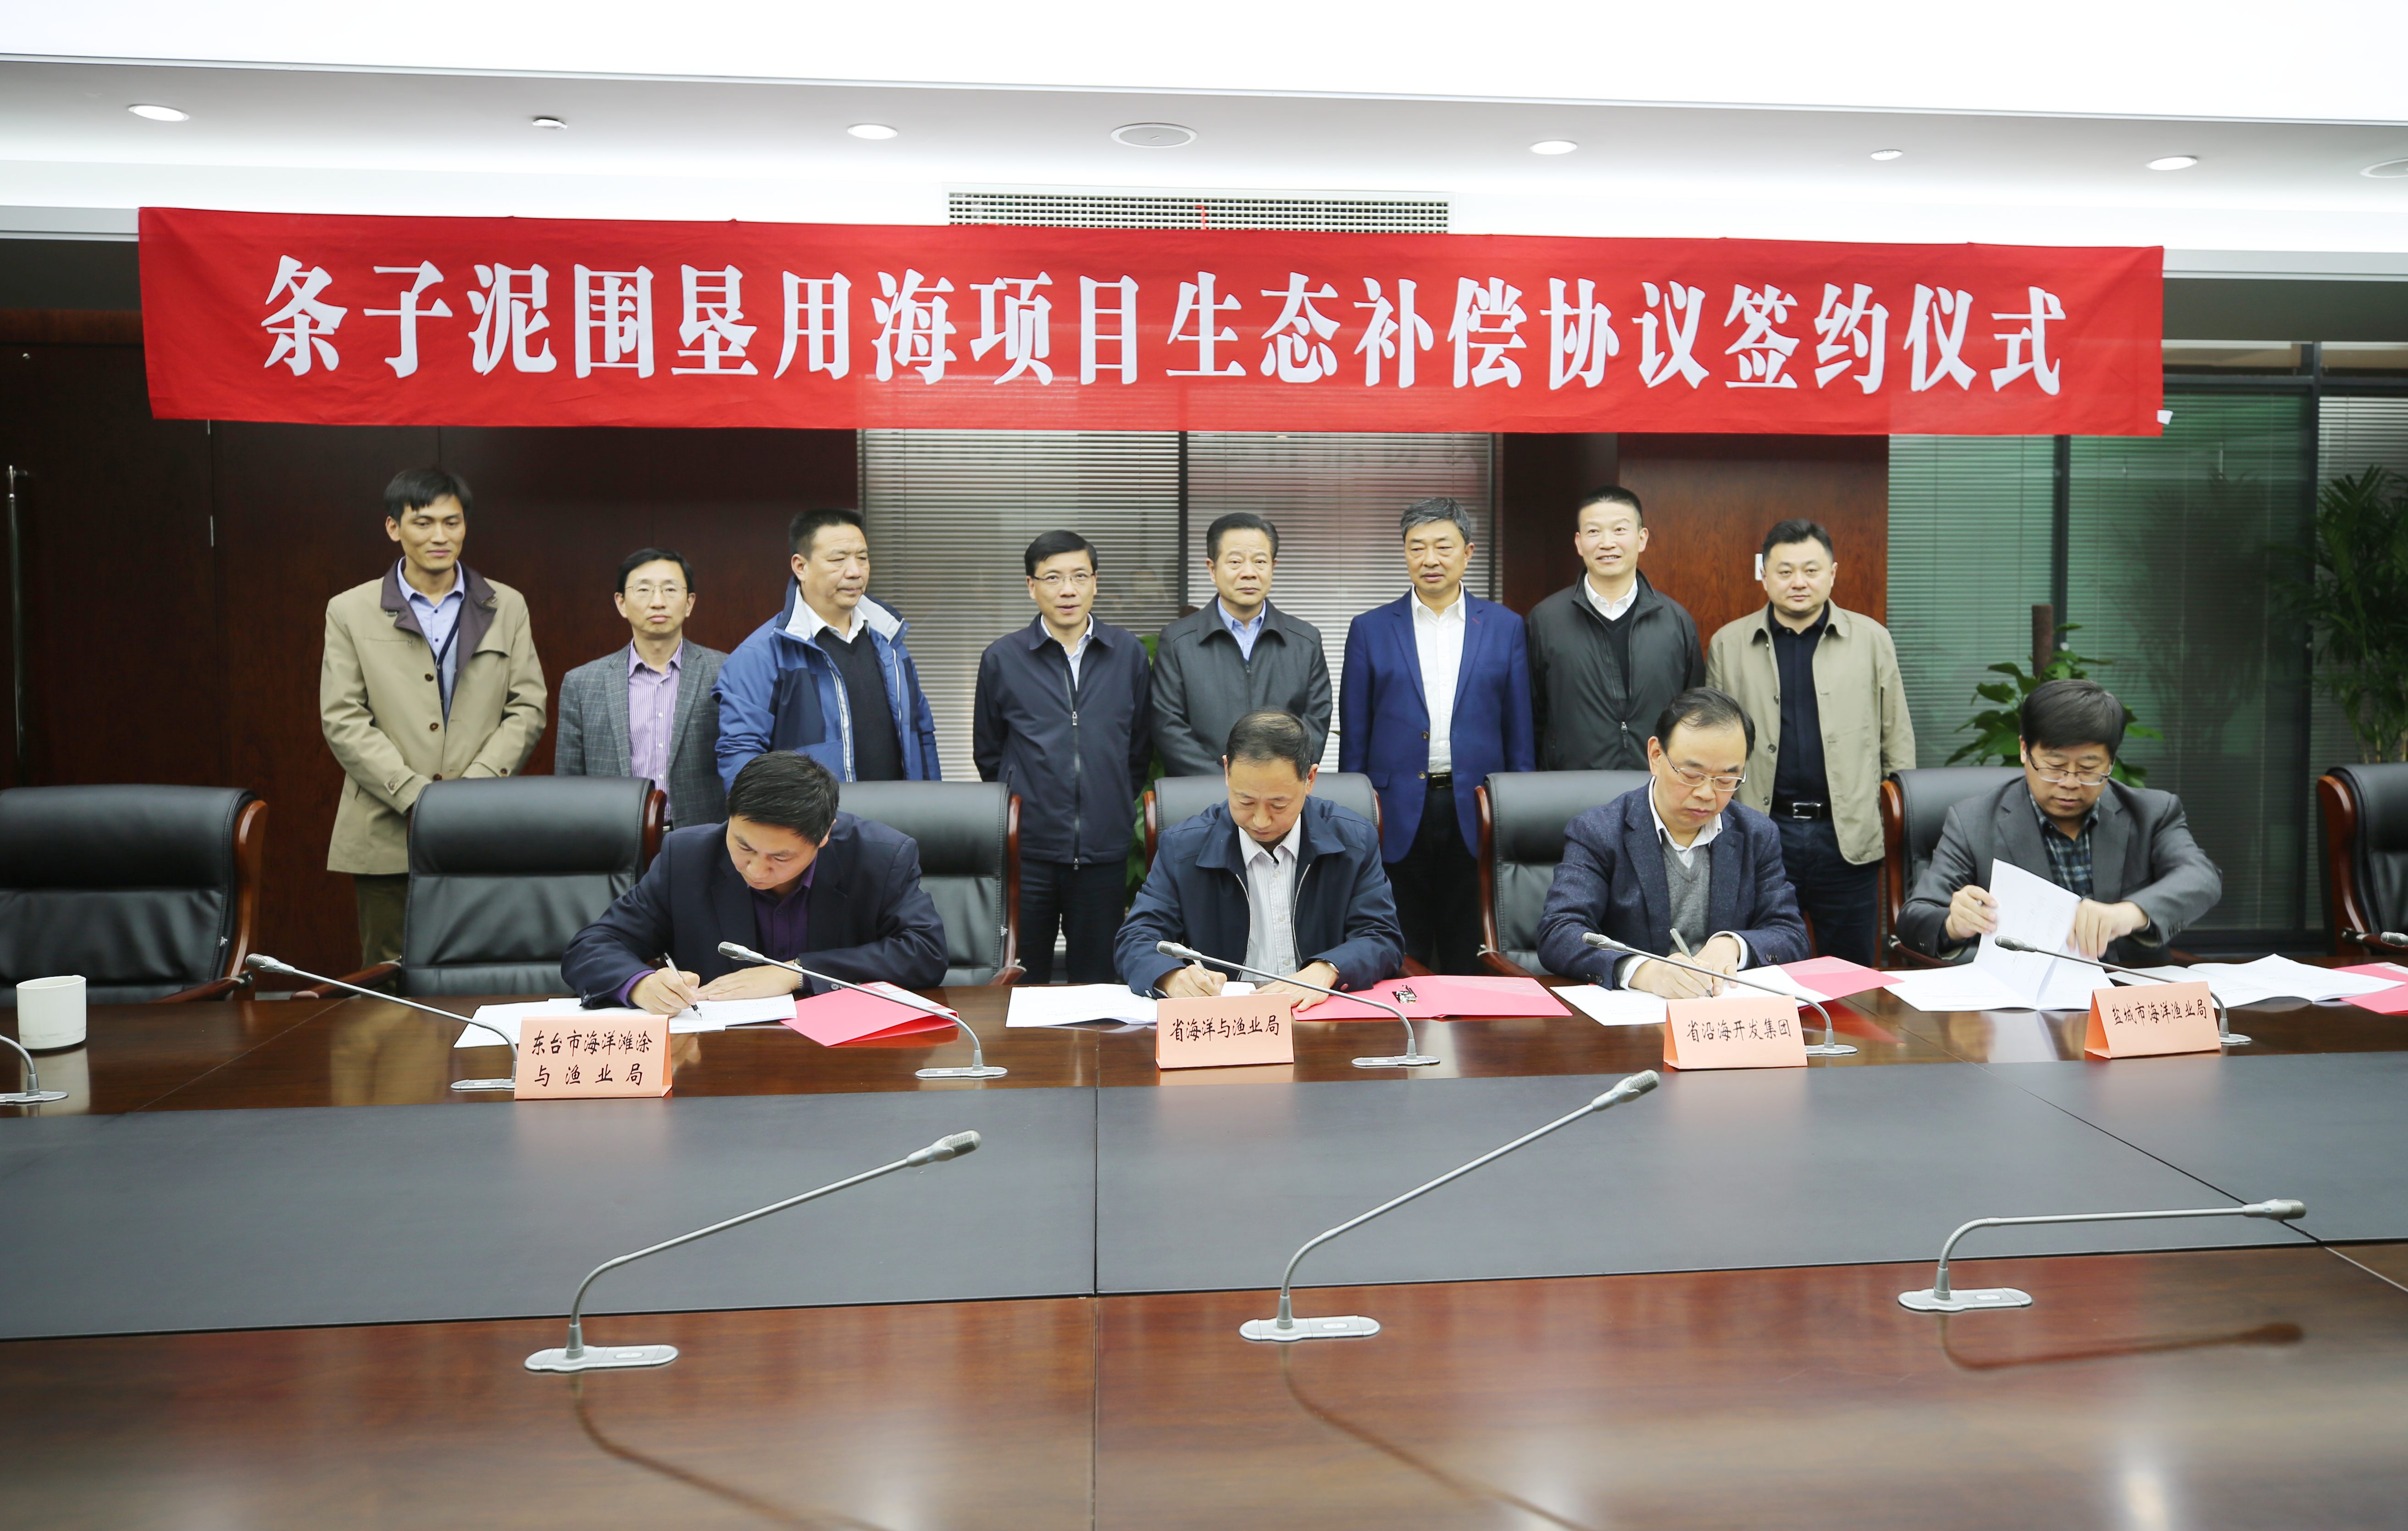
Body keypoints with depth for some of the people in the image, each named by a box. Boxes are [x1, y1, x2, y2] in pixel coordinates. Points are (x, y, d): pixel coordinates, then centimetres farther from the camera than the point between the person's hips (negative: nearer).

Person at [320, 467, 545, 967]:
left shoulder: (507, 608, 12)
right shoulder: (350, 612, 8)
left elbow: (528, 709, 6)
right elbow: (343, 721, 0)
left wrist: (474, 786, -9)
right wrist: (414, 794, -12)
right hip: (387, 837, -1)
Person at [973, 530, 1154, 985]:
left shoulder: (1129, 653, 5)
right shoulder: (1001, 659, 1)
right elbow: (987, 753, 11)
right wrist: (1020, 809, 10)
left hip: (1104, 849, 1)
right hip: (1029, 848, -1)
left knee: (1097, 983, 9)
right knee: (1025, 983, 6)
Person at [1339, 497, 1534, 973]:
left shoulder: (1505, 627, 7)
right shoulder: (1370, 630, 6)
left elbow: (1520, 733, 7)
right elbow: (1354, 737, 7)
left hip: (1477, 817, 0)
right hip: (1398, 819, 0)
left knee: (1471, 961, 7)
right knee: (1399, 965, 6)